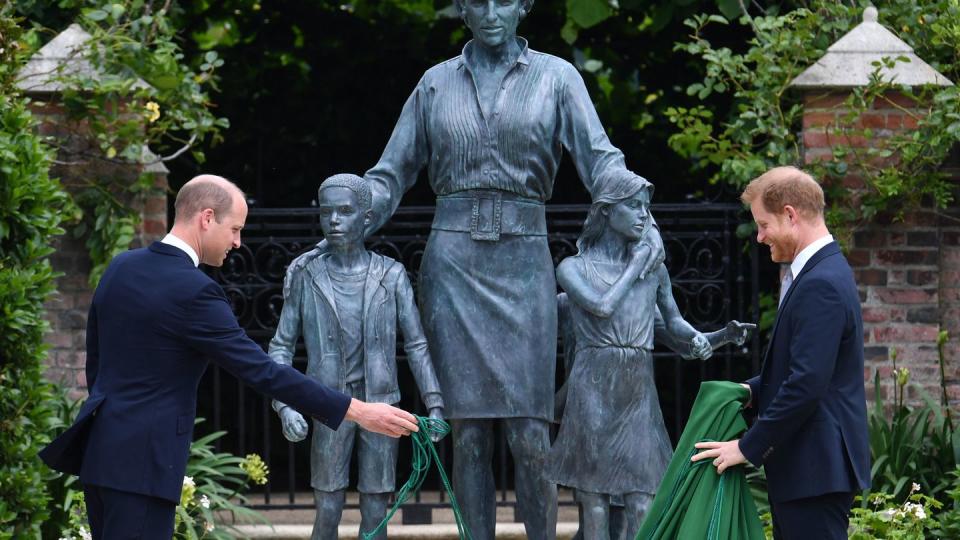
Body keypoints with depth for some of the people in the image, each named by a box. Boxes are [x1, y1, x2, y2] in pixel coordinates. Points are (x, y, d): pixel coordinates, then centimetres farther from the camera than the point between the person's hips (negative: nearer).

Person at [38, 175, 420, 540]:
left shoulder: (121, 268, 8)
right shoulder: (193, 292, -17)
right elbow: (261, 371, -18)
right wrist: (358, 412, -15)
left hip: (101, 445, 9)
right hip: (142, 459, -9)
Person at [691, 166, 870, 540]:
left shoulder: (821, 285, -19)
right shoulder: (823, 273, 15)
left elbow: (807, 384, -24)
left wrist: (749, 447, -16)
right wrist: (754, 391, 8)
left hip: (816, 469, -10)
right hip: (809, 466, 10)